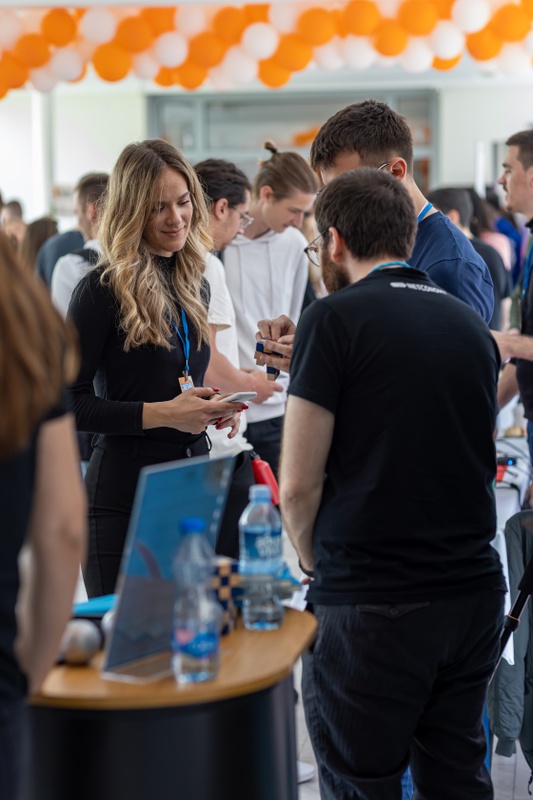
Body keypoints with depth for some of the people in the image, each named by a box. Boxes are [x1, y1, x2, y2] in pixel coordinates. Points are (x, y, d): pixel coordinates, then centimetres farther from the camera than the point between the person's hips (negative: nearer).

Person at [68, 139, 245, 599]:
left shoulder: (194, 286, 12)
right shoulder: (103, 290, -10)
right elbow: (70, 401, -12)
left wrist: (212, 407, 2)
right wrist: (161, 413, -20)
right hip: (125, 494, -6)